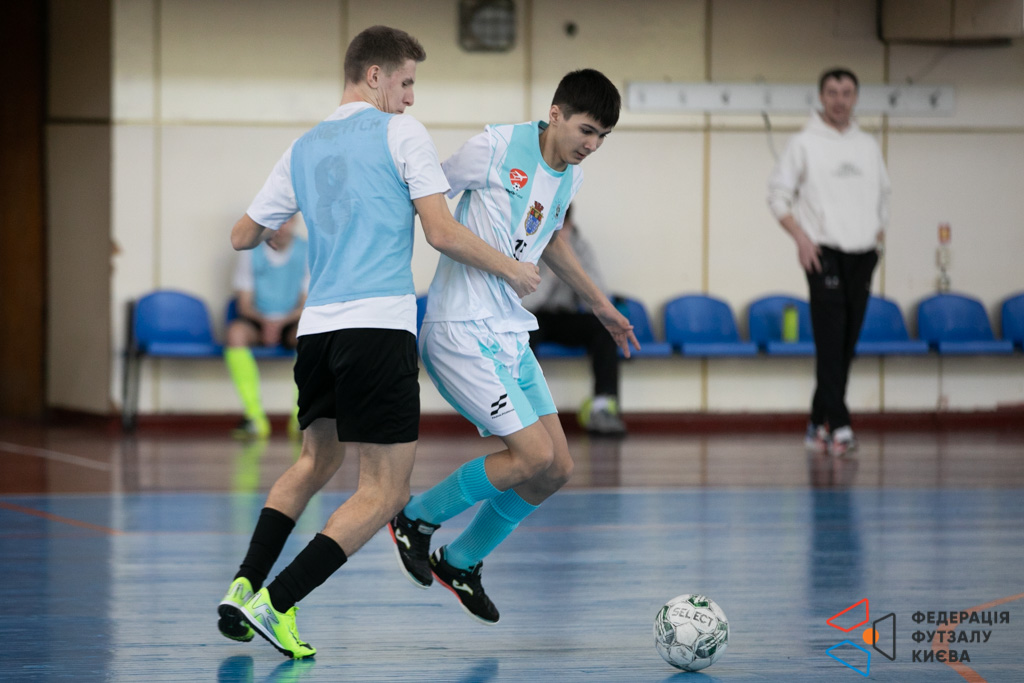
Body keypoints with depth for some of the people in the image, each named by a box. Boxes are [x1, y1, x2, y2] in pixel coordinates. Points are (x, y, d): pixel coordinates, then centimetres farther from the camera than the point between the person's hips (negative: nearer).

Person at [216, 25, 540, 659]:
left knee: (317, 461, 25)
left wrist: (276, 226, 44)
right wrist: (511, 269, 7)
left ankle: (245, 586, 13)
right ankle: (276, 602, -12)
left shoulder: (304, 149, 17)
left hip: (318, 326, 7)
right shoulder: (401, 132, 0)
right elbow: (441, 232, -6)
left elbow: (243, 236, 22)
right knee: (384, 491, -3)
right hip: (379, 324, -7)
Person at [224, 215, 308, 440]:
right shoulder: (251, 252, 0)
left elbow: (307, 304, -3)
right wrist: (263, 321, -21)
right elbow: (245, 303, -1)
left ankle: (300, 417, -29)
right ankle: (255, 417, -36)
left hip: (291, 322, 0)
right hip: (258, 320, 0)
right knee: (236, 332, -34)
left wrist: (281, 322, -20)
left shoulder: (306, 252, -1)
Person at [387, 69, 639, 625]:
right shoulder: (497, 148, -13)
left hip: (511, 337, 8)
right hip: (462, 331, -8)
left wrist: (599, 304, 37)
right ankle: (417, 518, 5)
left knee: (557, 468, 3)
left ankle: (462, 561, 22)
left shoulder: (569, 177, 10)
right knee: (533, 455, -16)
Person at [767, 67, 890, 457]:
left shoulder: (869, 147, 14)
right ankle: (838, 425, -19)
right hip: (824, 253, -5)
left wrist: (878, 238, 9)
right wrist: (800, 236, -11)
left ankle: (819, 423, 15)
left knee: (845, 345, 6)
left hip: (862, 255, 5)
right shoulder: (805, 144, 0)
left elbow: (882, 197, 21)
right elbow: (778, 194, 0)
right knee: (830, 340, -13)